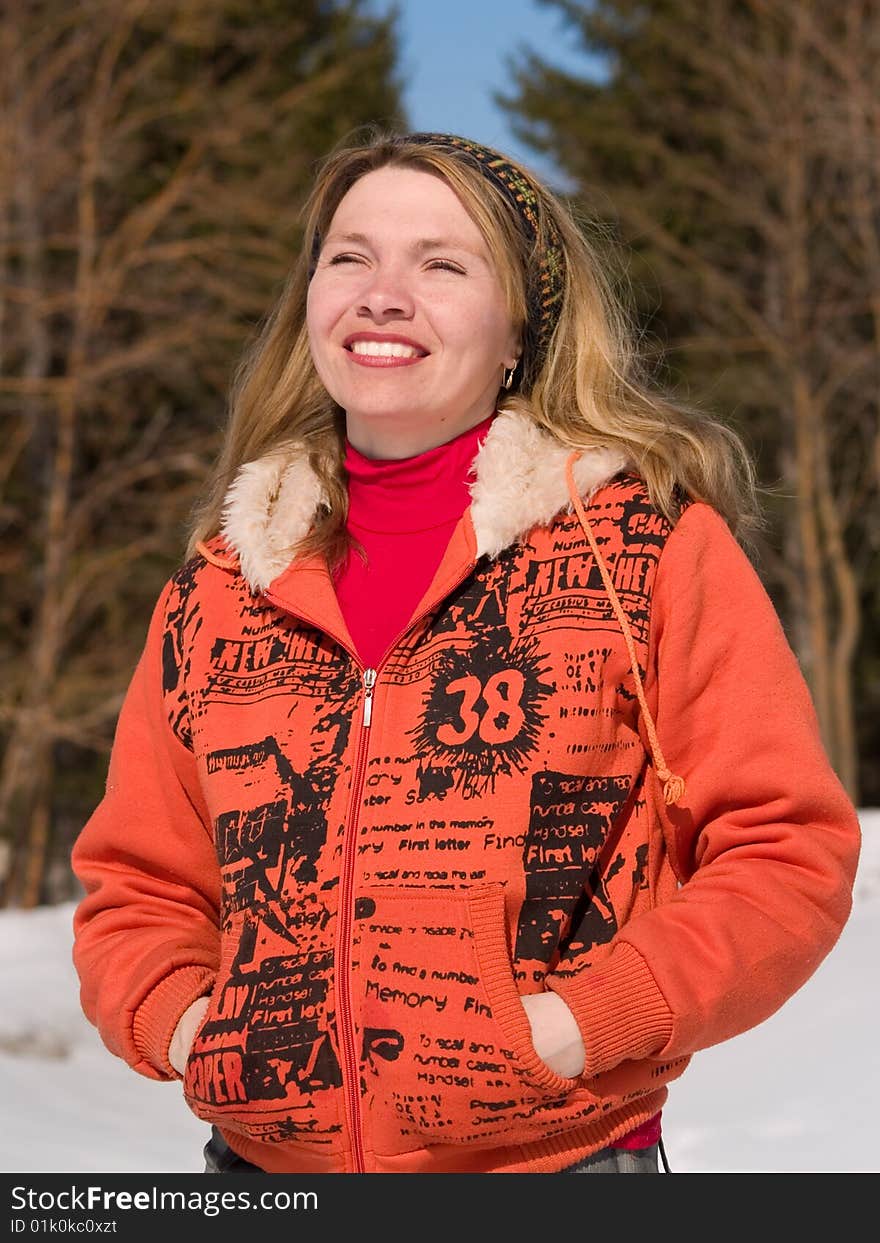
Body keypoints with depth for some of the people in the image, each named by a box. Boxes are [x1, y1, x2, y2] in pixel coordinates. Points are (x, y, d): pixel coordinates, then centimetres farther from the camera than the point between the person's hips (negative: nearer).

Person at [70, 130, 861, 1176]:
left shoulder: (655, 543, -4)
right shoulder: (216, 588, 7)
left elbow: (789, 852, -6)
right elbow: (137, 886, 14)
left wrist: (583, 1025, -16)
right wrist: (179, 1019, -6)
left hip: (556, 1150, -3)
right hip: (263, 1153, 3)